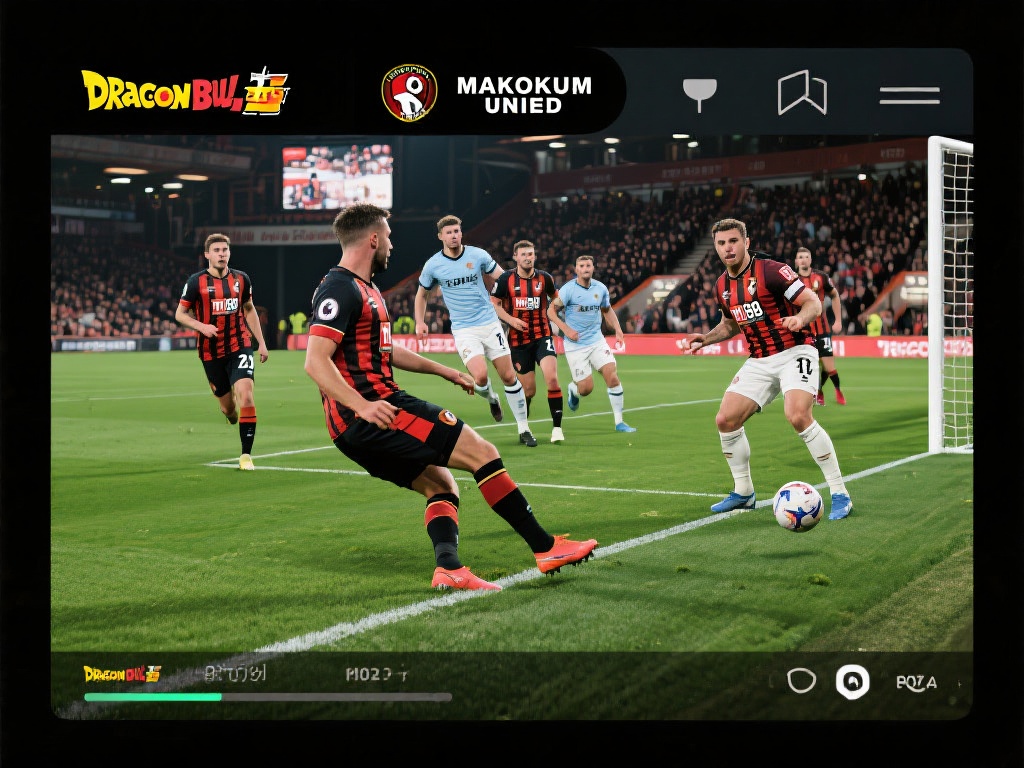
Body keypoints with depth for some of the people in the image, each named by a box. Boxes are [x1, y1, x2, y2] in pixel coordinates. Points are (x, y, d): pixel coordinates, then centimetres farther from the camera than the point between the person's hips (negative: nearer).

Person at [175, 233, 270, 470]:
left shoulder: (241, 279, 3)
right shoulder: (196, 282, -6)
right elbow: (180, 314, 0)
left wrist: (261, 342, 13)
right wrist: (202, 326, -18)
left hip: (240, 346, 1)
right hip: (211, 352, -1)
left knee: (246, 396, -19)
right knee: (228, 407, 5)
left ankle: (246, 455, -11)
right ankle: (231, 414, 46)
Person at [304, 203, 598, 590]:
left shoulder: (364, 288, 21)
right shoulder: (340, 289, -12)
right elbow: (315, 362, -21)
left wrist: (443, 370, 34)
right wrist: (363, 406, -31)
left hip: (362, 423, 11)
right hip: (372, 415, -11)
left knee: (441, 485, 10)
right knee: (482, 452, -9)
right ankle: (545, 547, -5)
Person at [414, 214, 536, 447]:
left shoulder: (478, 255, -2)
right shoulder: (433, 265, -2)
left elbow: (500, 278, 14)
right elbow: (422, 294, 13)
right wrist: (420, 322, 3)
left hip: (490, 323, 1)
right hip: (463, 329, -1)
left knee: (509, 376, 0)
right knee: (480, 376, -21)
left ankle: (524, 429, 14)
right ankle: (491, 399, 17)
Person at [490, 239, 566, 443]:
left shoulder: (544, 278, 2)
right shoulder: (506, 279, -3)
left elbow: (555, 298, 22)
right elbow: (493, 303, 1)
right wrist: (511, 320, -11)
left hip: (542, 336, 1)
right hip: (518, 340, 0)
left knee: (552, 378, -20)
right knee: (528, 389, 3)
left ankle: (557, 427, -11)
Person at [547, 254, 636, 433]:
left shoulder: (601, 288, 4)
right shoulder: (568, 289, -10)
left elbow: (607, 310, 21)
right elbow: (551, 311, -6)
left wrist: (618, 331, 9)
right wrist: (566, 329, -18)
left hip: (597, 341, 4)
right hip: (575, 345, -4)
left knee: (613, 376, -12)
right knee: (586, 388, -7)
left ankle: (619, 422, -1)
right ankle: (573, 389, 33)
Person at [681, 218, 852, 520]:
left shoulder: (771, 270, -13)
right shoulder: (722, 285, 8)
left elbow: (813, 302, -15)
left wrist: (800, 319, -37)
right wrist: (705, 339, 8)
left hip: (794, 352, -7)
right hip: (759, 361, 7)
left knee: (798, 416, -28)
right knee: (725, 419, -2)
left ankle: (839, 494, -17)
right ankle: (743, 492, 17)